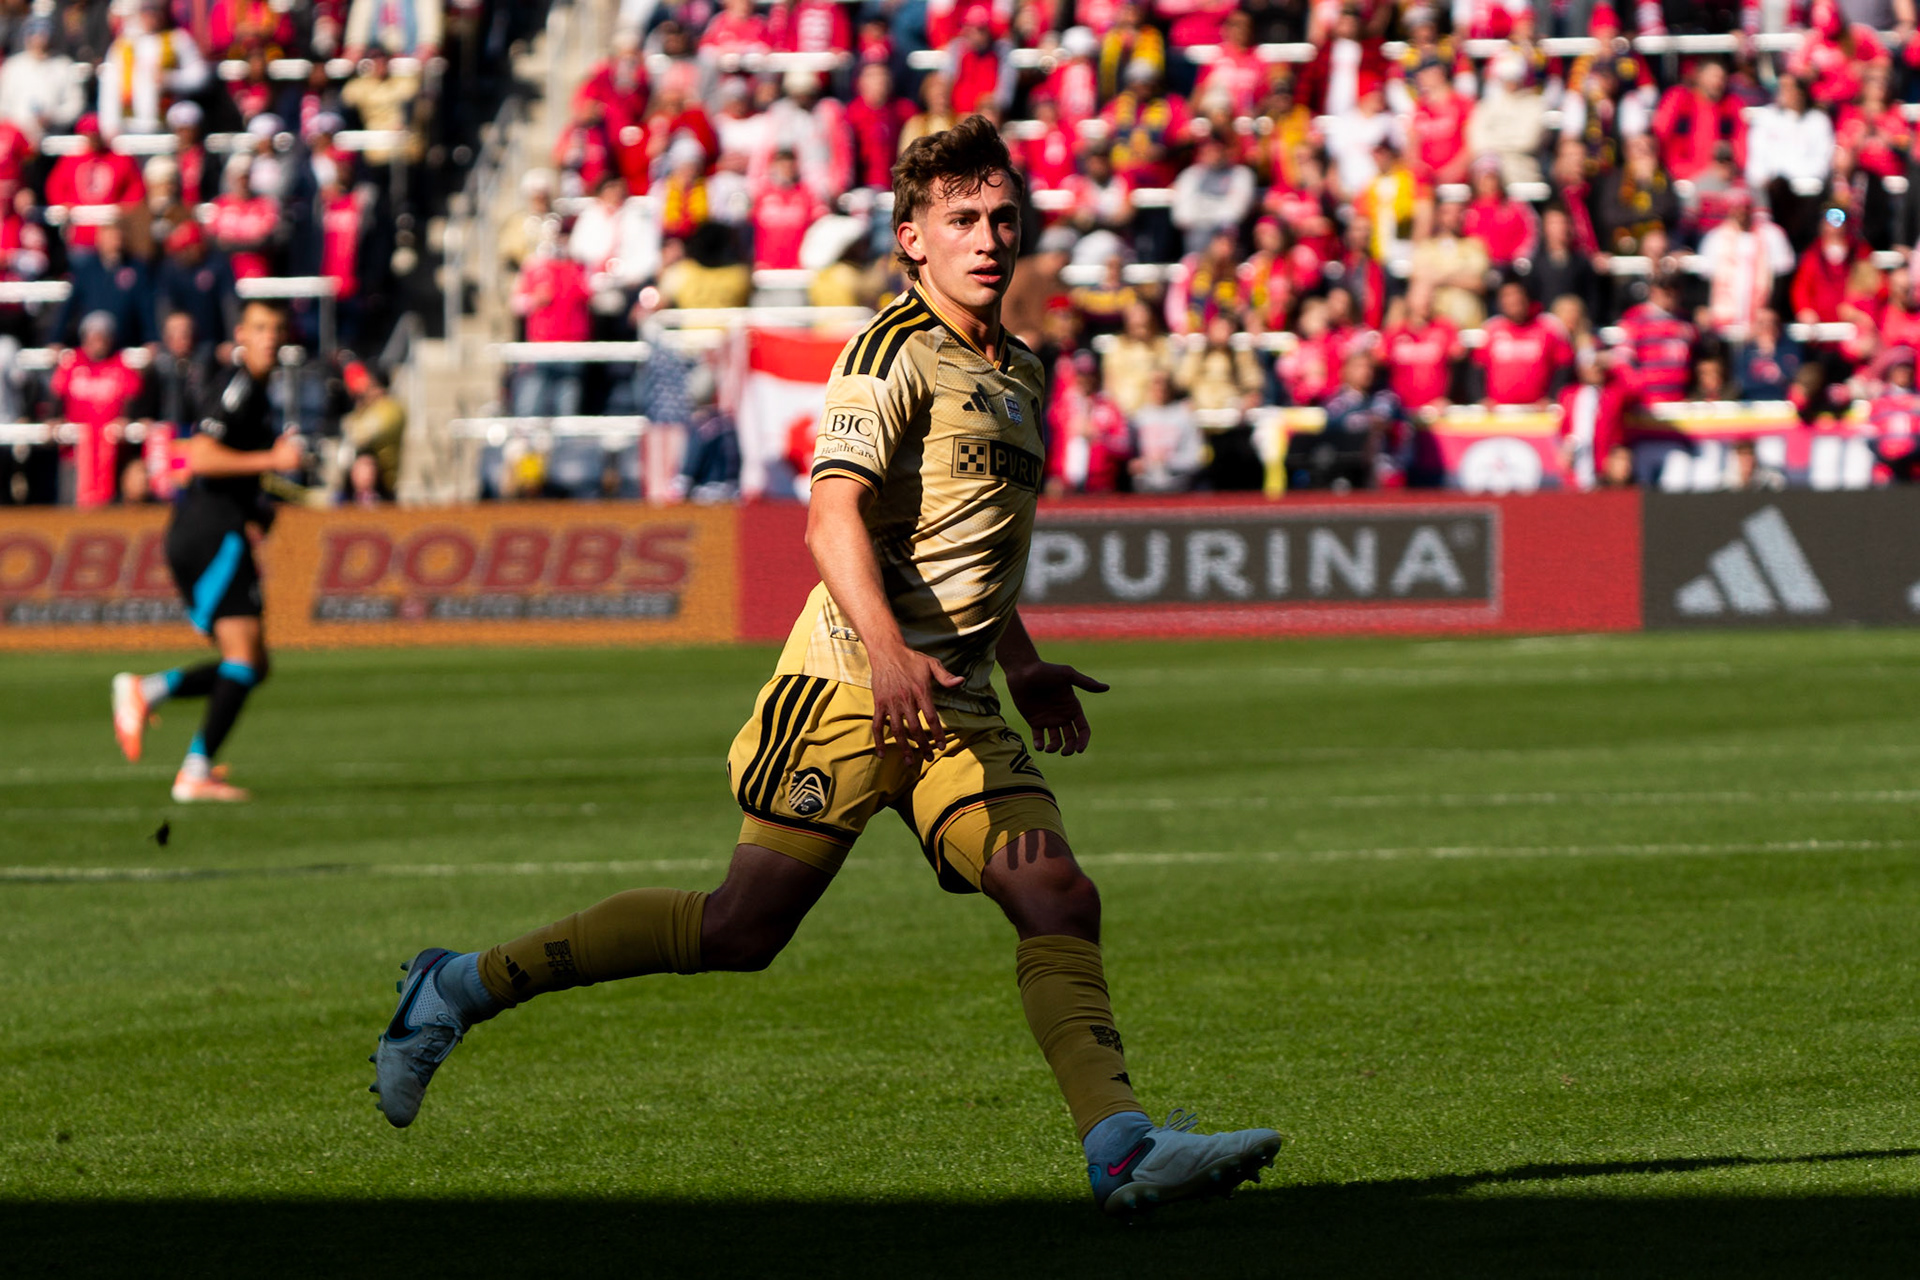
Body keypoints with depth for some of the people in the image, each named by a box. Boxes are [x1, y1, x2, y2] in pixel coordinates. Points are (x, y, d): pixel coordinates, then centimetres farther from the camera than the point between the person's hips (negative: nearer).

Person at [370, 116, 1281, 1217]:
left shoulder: (1018, 371, 20)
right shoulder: (894, 352, -8)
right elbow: (833, 513, -21)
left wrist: (1022, 664, 37)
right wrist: (887, 650, -34)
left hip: (956, 703, 8)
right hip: (855, 679, -8)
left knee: (1061, 899, -11)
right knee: (745, 927, -8)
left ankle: (1121, 1146, -20)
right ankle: (463, 986, 5)